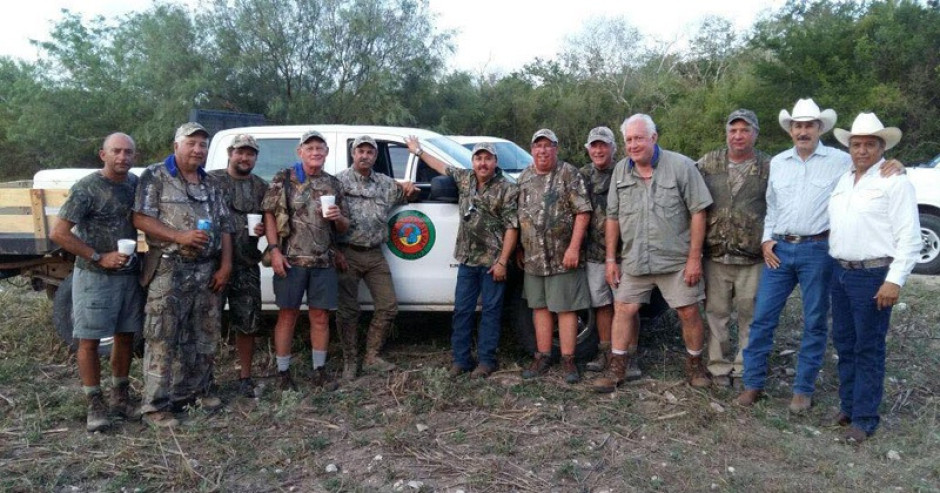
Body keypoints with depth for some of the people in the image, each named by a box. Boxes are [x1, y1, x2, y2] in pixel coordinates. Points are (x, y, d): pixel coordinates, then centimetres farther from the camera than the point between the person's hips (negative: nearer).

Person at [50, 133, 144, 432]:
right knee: (89, 340, 1)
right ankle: (95, 405, 11)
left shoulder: (137, 184, 4)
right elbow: (59, 233, -12)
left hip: (130, 274, 5)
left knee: (125, 336, 12)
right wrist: (99, 258, -16)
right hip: (94, 276, -5)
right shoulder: (86, 188, -12)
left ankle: (120, 396, 25)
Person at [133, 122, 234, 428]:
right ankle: (156, 405, 2)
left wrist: (225, 265, 3)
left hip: (209, 271, 6)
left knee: (204, 336, 12)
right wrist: (180, 237, -19)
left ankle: (198, 390, 26)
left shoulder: (212, 184, 16)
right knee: (163, 337, -4)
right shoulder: (155, 176, -1)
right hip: (170, 269, -6)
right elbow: (141, 219, -9)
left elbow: (224, 227, 14)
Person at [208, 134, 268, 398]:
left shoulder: (262, 187, 13)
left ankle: (245, 377, 21)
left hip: (247, 266, 3)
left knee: (247, 325, 8)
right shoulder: (211, 180, 2)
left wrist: (263, 230, -2)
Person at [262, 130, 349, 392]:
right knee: (287, 315, 3)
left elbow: (343, 227, 16)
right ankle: (283, 372, 14)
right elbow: (269, 215, -1)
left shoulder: (333, 184, 12)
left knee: (320, 316, 7)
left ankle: (319, 370, 20)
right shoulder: (284, 179, 2)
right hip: (291, 259, -3)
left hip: (324, 262, 3)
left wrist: (338, 218, -7)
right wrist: (274, 250, -11)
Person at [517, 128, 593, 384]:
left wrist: (573, 247, -18)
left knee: (565, 307, 0)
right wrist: (520, 249, 12)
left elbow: (583, 212, -12)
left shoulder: (569, 173, -6)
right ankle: (543, 356, 21)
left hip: (562, 256, -5)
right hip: (532, 257, 6)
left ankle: (568, 359, 9)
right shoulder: (525, 177, 11)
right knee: (539, 306, 11)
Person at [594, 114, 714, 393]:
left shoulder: (681, 166, -8)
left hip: (676, 259, -3)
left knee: (689, 312, 4)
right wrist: (611, 258, 6)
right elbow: (613, 217, 9)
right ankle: (617, 370, 15)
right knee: (623, 310, 4)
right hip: (634, 260, 3)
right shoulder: (621, 171, 5)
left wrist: (694, 257, -11)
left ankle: (695, 365, 25)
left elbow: (698, 212, -8)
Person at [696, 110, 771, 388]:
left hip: (752, 260, -1)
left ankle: (745, 369, 21)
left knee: (750, 316, 7)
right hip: (715, 257, 1)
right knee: (716, 314, 8)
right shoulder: (708, 163, 5)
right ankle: (719, 367, 21)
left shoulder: (769, 168, 2)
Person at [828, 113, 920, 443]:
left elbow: (909, 238, -11)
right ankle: (847, 405, 27)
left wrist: (894, 281, -17)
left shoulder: (895, 182, -7)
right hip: (840, 272, 7)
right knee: (844, 344, 14)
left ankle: (864, 418, 11)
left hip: (874, 276, -7)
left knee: (868, 348, 1)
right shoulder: (842, 181, 14)